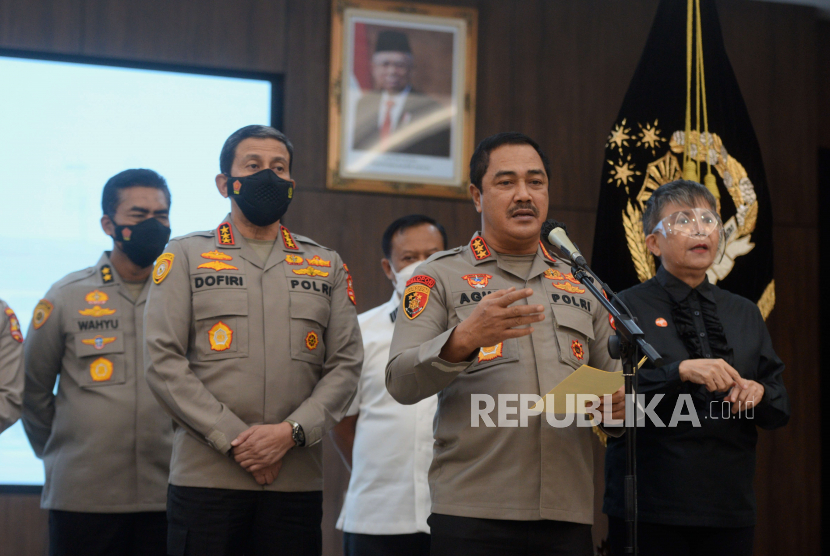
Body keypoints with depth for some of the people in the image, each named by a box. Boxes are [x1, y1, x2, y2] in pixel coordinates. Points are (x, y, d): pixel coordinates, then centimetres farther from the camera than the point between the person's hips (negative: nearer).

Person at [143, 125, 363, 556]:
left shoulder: (327, 266, 15)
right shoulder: (186, 257, 7)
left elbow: (345, 365, 7)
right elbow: (164, 362, -2)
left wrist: (292, 431, -9)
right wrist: (234, 439, -10)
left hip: (298, 481, 2)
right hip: (206, 476, -2)